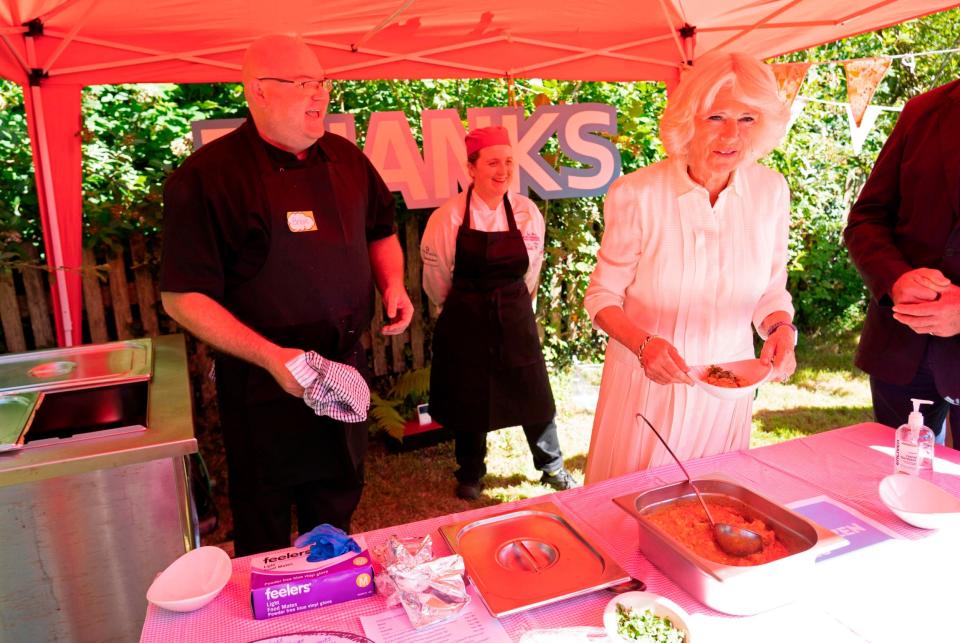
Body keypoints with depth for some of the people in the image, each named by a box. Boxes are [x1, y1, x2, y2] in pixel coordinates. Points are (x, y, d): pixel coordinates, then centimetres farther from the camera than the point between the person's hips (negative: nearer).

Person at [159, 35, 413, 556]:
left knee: (337, 510, 25)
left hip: (345, 371, 6)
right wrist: (270, 356, -25)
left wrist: (393, 284, -3)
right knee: (263, 532, 15)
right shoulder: (207, 176, -16)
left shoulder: (346, 158, 2)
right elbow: (183, 297, -16)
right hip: (265, 383, -5)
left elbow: (380, 232, 17)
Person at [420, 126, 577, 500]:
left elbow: (531, 272, 9)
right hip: (465, 324, -2)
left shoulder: (527, 212, -3)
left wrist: (514, 305, 13)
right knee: (469, 398, 10)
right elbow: (437, 279, 0)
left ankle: (552, 468, 33)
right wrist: (464, 309, 9)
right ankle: (470, 475, 34)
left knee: (533, 395, 9)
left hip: (515, 319, 2)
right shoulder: (448, 217, -12)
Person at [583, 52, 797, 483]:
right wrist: (643, 343, -27)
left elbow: (771, 290, 4)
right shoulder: (636, 194, -18)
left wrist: (781, 328, -17)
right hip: (647, 383, -3)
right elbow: (603, 296, -10)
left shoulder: (770, 191, -6)